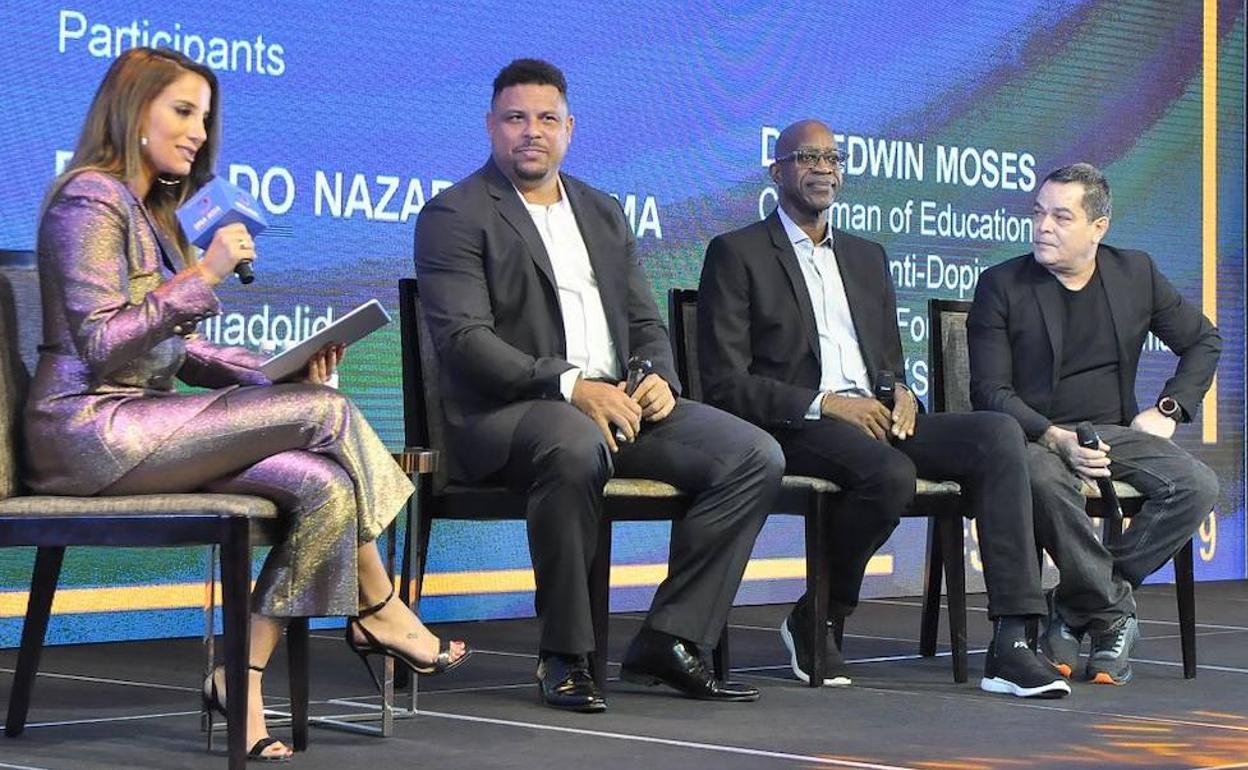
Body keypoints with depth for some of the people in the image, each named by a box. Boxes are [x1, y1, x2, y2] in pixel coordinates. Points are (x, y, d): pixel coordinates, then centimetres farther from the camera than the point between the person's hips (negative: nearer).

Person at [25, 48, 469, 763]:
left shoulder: (151, 208, 22)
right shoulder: (91, 198, -8)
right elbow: (99, 343, -18)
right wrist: (202, 276, -20)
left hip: (140, 422, 9)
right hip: (94, 429, -9)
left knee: (324, 486, -14)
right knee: (328, 411, -16)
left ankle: (243, 679, -13)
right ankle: (379, 611, 0)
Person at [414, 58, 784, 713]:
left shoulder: (603, 214, 22)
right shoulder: (455, 215, 1)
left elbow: (645, 322, 22)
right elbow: (463, 340, -12)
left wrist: (659, 379, -3)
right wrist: (569, 386, -24)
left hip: (617, 401, 7)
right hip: (504, 413, -6)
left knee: (754, 456, -12)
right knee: (576, 446, -41)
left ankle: (666, 641, -9)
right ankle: (564, 657, -25)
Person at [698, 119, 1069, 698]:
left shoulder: (866, 257, 26)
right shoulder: (737, 254, 5)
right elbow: (725, 383, -5)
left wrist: (900, 393, 1)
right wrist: (823, 404, -15)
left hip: (873, 419, 6)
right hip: (794, 429, -6)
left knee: (999, 434, -21)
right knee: (891, 474, -37)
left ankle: (1011, 644, -29)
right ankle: (817, 620, -10)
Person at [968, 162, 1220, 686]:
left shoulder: (1136, 274, 9)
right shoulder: (1000, 285, 0)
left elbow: (1204, 341, 22)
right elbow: (990, 391, -6)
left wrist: (1168, 411, 7)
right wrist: (1056, 439, -22)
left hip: (1115, 431, 4)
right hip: (1035, 436, -3)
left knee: (1197, 485, -24)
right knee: (1046, 480, -39)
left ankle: (1077, 608, -15)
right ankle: (1112, 612, -18)